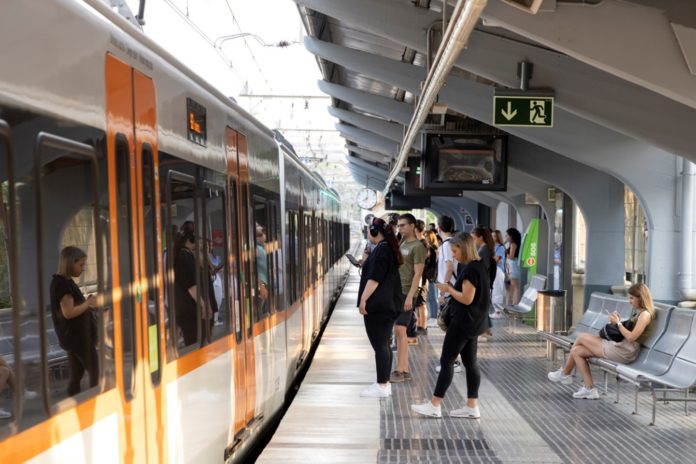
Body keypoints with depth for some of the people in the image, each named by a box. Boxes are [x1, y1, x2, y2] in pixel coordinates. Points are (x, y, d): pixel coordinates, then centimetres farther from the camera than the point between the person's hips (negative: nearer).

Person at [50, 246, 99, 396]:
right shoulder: (63, 283, -17)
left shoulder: (62, 282, 13)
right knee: (95, 373, -4)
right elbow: (68, 312, -22)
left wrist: (87, 303, 7)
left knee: (76, 375, 13)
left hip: (74, 336, 10)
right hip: (77, 336, -10)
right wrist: (89, 303, -13)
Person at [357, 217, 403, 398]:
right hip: (388, 304, 10)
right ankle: (385, 383, 20)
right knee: (384, 344, 14)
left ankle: (381, 386, 1)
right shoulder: (390, 248, 14)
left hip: (377, 304, -10)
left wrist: (363, 300, -18)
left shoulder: (381, 250, -16)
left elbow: (374, 278, -20)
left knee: (379, 345, -5)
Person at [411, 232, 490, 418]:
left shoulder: (470, 269, -20)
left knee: (447, 361, -4)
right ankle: (472, 406, 15)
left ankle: (434, 405, 2)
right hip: (472, 323, 10)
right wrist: (451, 288, 6)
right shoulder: (478, 266, 11)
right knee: (470, 363, 11)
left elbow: (467, 299, -23)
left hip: (463, 322, -10)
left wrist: (449, 289, -10)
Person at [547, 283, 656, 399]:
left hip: (624, 351, -10)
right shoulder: (638, 312, 18)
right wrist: (616, 321, 3)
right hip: (619, 346, 10)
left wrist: (618, 323, -12)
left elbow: (631, 337, -21)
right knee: (576, 351, 3)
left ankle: (565, 374, 14)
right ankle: (589, 388, 4)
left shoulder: (645, 314, -12)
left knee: (581, 337, -2)